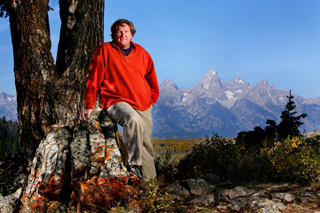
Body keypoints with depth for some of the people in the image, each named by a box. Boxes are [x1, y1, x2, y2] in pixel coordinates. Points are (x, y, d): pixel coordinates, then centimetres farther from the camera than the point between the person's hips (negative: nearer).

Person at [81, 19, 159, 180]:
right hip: (116, 102, -5)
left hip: (143, 106, 5)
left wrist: (151, 99, 17)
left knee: (146, 144, 4)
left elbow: (151, 79, 23)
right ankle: (134, 165, -30)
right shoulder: (104, 50, 1)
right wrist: (90, 105, 0)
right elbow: (94, 78, 2)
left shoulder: (141, 53, 11)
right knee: (133, 119, -37)